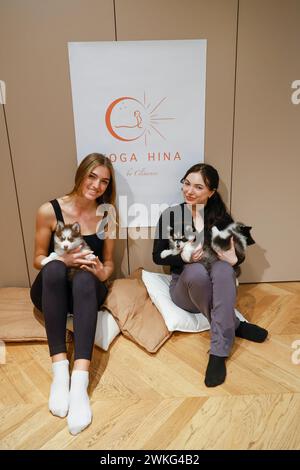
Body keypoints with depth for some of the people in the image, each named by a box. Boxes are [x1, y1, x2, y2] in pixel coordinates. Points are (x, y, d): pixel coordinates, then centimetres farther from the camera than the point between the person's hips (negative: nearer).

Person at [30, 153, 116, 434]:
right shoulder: (49, 211, -7)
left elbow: (108, 262, 7)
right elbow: (38, 259, 1)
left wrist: (102, 273, -18)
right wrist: (64, 260, -20)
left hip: (88, 292, 1)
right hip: (50, 291, 0)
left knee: (85, 277, -35)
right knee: (54, 268, -35)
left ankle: (80, 382, -43)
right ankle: (60, 370, -35)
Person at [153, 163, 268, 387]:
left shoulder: (222, 218, 0)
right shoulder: (170, 215, -4)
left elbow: (237, 256, 5)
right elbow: (158, 256, -5)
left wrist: (234, 260, -20)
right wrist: (184, 257, -24)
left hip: (218, 289, 1)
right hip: (185, 288, 0)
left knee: (223, 268, -33)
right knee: (195, 270, -34)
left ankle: (219, 353, -33)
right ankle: (235, 326, -13)